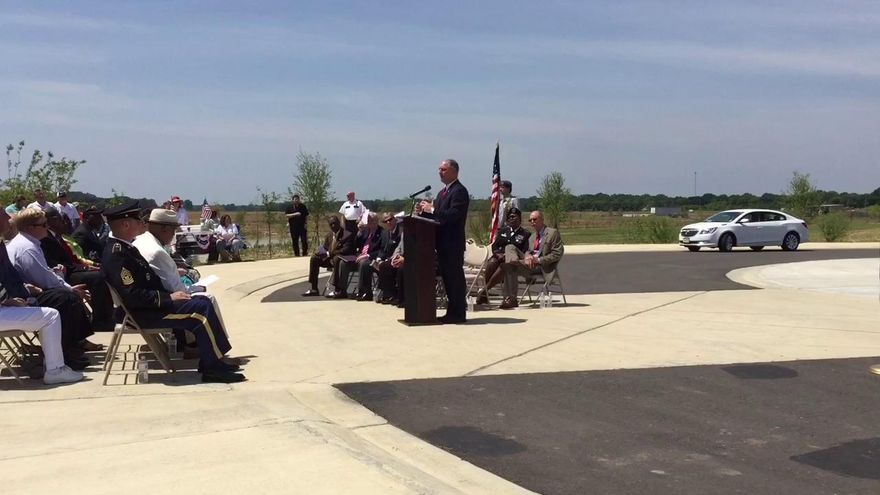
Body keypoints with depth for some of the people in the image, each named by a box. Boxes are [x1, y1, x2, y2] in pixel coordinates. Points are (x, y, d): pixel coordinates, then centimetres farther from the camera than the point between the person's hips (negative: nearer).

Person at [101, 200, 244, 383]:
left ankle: (209, 361, 9)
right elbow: (133, 296, -26)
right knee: (203, 310, -18)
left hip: (152, 305, 11)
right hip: (143, 313, -11)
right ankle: (212, 368, -9)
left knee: (202, 302, 9)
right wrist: (169, 298, -21)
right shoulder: (116, 253, -20)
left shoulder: (124, 247, 12)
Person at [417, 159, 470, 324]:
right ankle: (452, 312, 18)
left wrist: (432, 210, -19)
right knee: (447, 277, 12)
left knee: (455, 277, -5)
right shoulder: (443, 192, 20)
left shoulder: (459, 191, -11)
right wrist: (423, 211, 4)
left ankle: (458, 314, 0)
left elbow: (453, 215, -22)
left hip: (453, 243, -10)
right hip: (443, 242, 10)